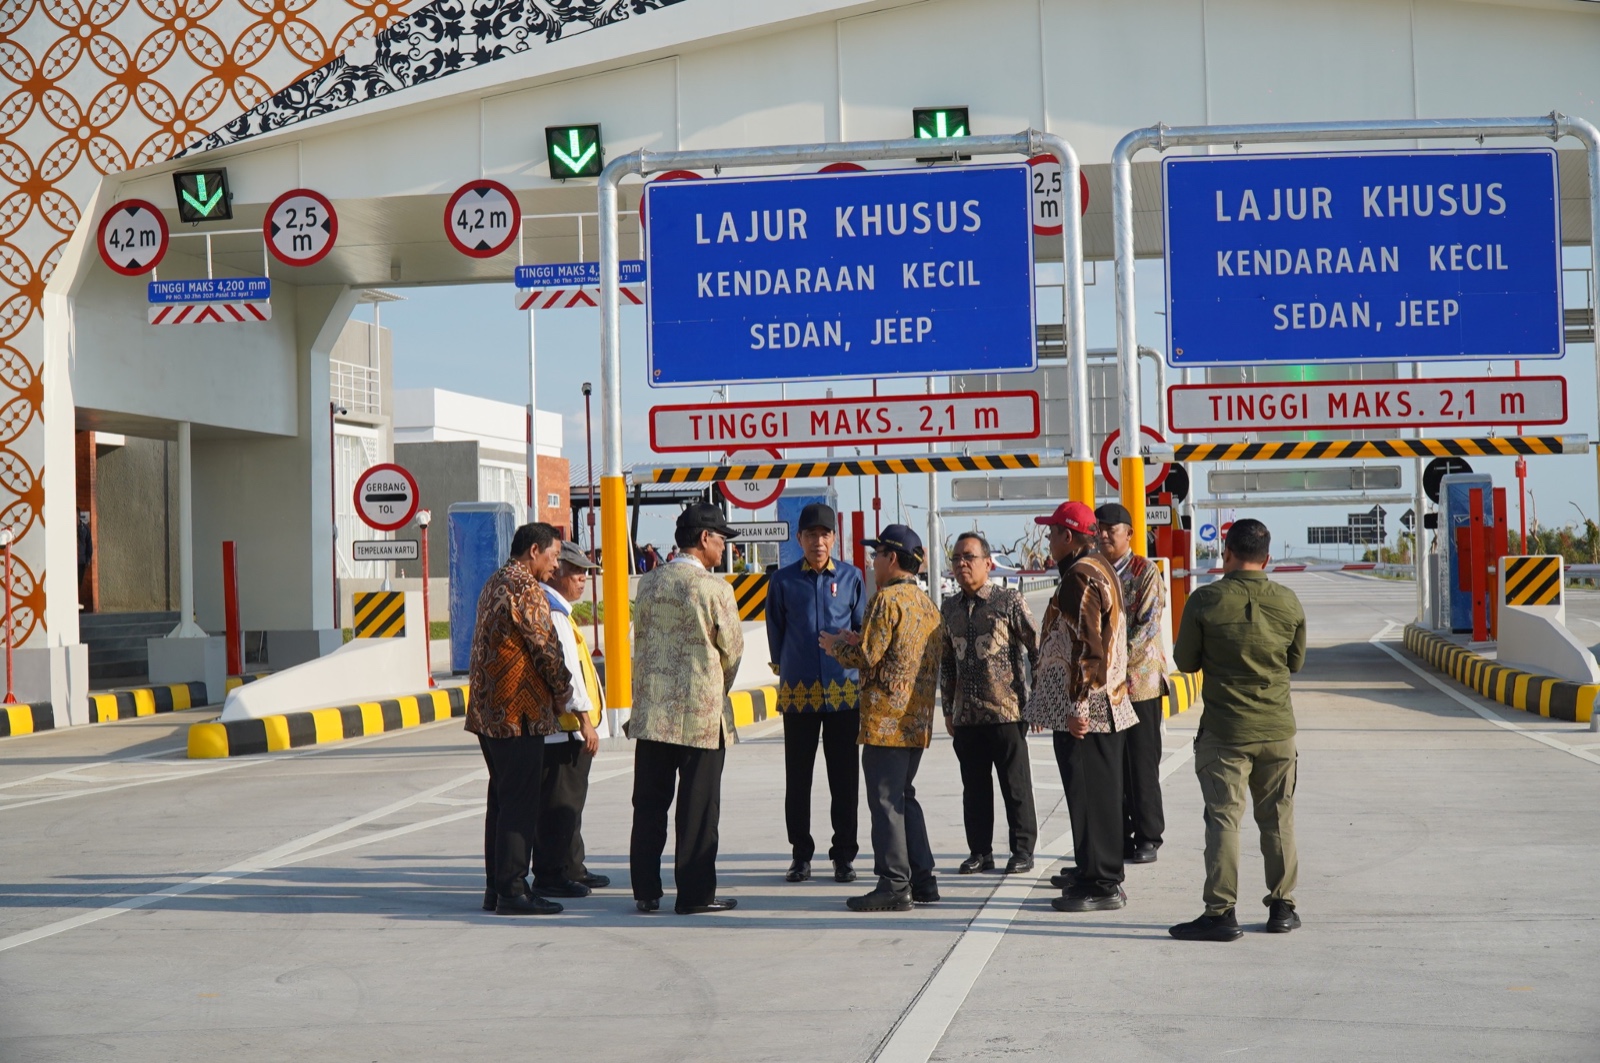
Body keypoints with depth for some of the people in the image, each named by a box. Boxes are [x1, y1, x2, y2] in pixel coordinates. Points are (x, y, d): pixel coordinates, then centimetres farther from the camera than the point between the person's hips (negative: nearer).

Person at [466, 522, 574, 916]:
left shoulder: (494, 584, 16)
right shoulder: (526, 590, -14)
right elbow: (547, 650, -13)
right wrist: (564, 695, 3)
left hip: (488, 712, 10)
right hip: (519, 714, -10)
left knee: (501, 800, 14)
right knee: (520, 804, -6)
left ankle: (496, 887, 17)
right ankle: (512, 891, -5)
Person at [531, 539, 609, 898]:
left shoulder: (556, 609, 19)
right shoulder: (551, 612, -15)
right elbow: (564, 669, -21)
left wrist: (584, 716, 22)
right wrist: (584, 716, -21)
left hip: (566, 727, 11)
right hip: (560, 728, -11)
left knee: (569, 801, 17)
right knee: (559, 803, -6)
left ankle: (571, 869, 26)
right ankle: (551, 876, -2)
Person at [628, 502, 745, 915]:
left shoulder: (649, 583, 5)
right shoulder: (715, 588, -11)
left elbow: (640, 640, 11)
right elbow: (732, 649, -3)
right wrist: (721, 689, 16)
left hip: (651, 709, 5)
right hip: (700, 711, -5)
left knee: (649, 803, 10)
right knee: (697, 805, 2)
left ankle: (646, 890, 14)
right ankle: (695, 893, 5)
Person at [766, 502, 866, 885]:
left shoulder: (851, 577, 5)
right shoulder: (783, 581, 3)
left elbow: (862, 629, 12)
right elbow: (775, 632, 13)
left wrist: (855, 665, 8)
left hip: (844, 691, 0)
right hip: (797, 692, 0)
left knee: (844, 778, 4)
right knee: (798, 778, 4)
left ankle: (844, 856, 13)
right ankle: (800, 854, 15)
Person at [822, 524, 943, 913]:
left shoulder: (888, 600, -13)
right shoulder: (926, 604, 15)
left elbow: (866, 658, -16)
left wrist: (835, 646, 3)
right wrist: (857, 641, 20)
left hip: (886, 718, -9)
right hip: (918, 719, 9)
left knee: (886, 801, -4)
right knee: (905, 797, 16)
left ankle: (894, 886, -4)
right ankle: (922, 879, 17)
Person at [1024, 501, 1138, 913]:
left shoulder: (1080, 578, -17)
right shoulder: (1102, 570, 15)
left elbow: (1085, 647, -23)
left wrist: (1077, 706, -23)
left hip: (1082, 710, -11)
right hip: (1108, 705, 11)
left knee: (1090, 793, -6)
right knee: (1098, 790, 18)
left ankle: (1102, 884, -3)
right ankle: (1093, 869, 29)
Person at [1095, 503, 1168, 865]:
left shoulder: (1146, 572, -5)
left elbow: (1147, 626, -13)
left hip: (1139, 682, -5)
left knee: (1141, 765, -1)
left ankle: (1147, 839, 7)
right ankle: (1118, 838, 15)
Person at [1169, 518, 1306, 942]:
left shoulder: (1205, 600, -11)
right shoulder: (1288, 602, -3)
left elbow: (1185, 661, -2)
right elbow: (1296, 662, 9)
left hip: (1224, 730, -3)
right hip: (1277, 729, 3)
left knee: (1223, 819, -1)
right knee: (1278, 819, 12)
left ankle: (1221, 912, -3)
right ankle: (1282, 906, 18)